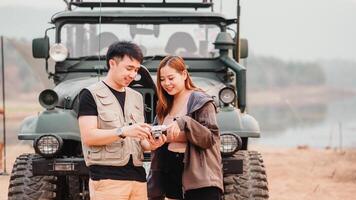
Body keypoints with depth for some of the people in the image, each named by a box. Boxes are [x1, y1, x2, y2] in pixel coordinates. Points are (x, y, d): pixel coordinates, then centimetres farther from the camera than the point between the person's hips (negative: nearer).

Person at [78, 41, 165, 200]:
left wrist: (150, 143, -3)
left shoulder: (136, 97, 19)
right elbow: (88, 136, -11)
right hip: (107, 179, -6)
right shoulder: (91, 94, 0)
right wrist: (123, 131, -22)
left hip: (138, 177, 6)